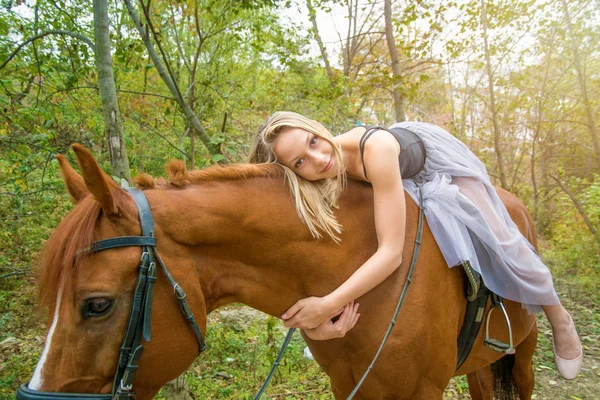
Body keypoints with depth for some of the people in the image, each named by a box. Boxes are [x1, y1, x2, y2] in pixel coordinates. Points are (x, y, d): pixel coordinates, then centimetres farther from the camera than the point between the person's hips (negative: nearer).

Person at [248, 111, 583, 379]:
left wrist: (327, 305, -57)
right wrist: (314, 322, -47)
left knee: (498, 242, -1)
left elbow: (392, 251, -51)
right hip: (406, 180, 4)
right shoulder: (320, 186, -32)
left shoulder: (375, 149, -48)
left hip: (440, 158, -3)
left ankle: (559, 316, 26)